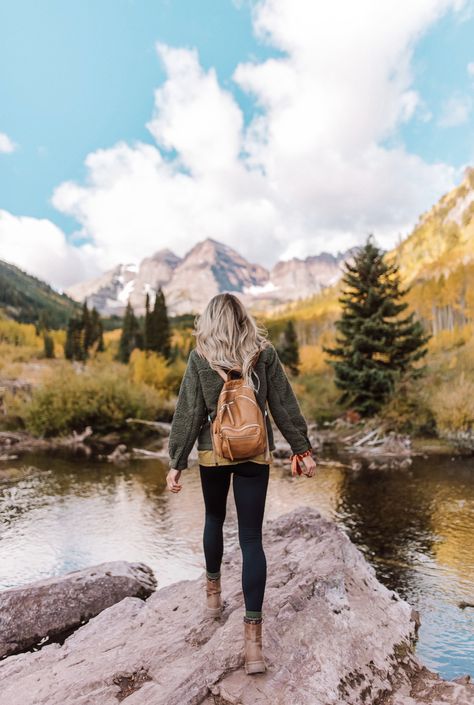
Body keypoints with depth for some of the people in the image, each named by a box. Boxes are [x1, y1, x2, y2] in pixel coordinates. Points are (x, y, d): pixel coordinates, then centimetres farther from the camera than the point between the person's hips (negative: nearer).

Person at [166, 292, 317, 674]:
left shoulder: (200, 357, -6)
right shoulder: (265, 353, -3)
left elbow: (188, 413, -7)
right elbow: (284, 405, -1)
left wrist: (176, 463, -1)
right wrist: (303, 449, 6)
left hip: (214, 451, 0)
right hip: (256, 454, 0)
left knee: (214, 519, 25)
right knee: (251, 538, 5)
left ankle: (213, 591, 43)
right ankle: (253, 634, 4)